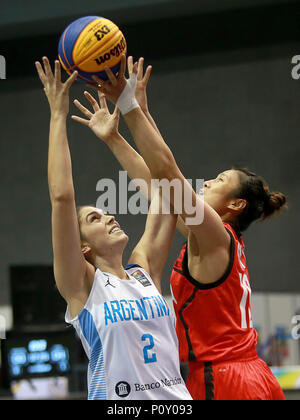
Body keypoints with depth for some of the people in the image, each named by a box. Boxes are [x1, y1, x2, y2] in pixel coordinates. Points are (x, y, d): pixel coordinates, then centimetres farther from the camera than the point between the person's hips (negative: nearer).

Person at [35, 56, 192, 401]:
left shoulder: (144, 271, 10)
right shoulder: (83, 285, -1)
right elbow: (62, 197, -13)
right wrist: (58, 115, -10)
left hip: (177, 396, 5)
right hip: (116, 398, -4)